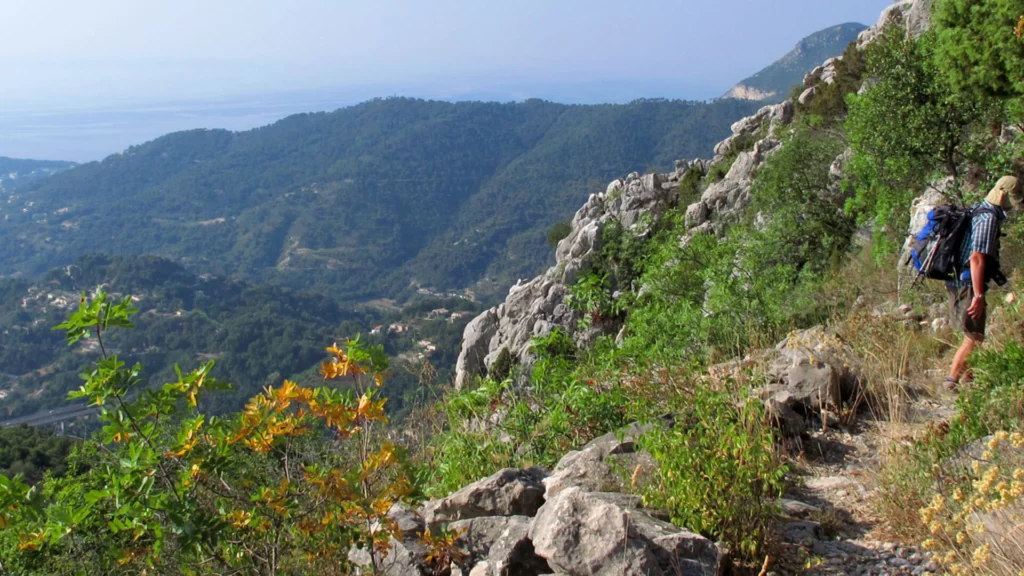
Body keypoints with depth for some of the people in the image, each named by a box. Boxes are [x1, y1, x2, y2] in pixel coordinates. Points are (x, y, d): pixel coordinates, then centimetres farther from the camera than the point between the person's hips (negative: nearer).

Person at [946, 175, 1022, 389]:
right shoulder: (989, 217, -16)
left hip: (956, 281, 10)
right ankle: (952, 381, 1)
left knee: (972, 335, 18)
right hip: (968, 284, -10)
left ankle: (966, 378, 25)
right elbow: (977, 258, -25)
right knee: (974, 338, -2)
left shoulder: (978, 211, 15)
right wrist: (978, 295, -27)